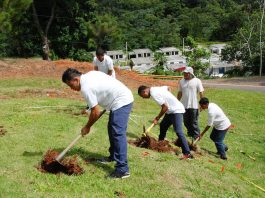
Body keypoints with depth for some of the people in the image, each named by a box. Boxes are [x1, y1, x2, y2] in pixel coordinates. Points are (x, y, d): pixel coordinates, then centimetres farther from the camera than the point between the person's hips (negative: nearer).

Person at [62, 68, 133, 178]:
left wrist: (87, 127, 1)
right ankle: (113, 156, 35)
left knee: (118, 134, -15)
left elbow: (96, 112, -14)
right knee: (112, 129, 20)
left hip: (121, 102, -11)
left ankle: (122, 169, -18)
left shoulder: (85, 88, -19)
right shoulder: (90, 74, 8)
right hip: (125, 96, 11)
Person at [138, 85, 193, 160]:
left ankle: (187, 153, -17)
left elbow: (165, 107, -22)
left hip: (176, 110, -11)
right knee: (163, 126, 19)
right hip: (171, 110, 11)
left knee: (178, 132, -16)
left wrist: (157, 118, -13)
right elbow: (167, 87, 27)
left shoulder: (154, 94, -20)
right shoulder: (155, 89, 9)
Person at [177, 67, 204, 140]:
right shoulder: (181, 81, 7)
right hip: (184, 105, 5)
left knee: (194, 122, 2)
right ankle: (190, 133, 29)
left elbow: (201, 92, -5)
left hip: (194, 106, -5)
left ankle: (196, 136, 13)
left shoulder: (197, 81, -6)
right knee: (186, 122, 13)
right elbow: (180, 93, 14)